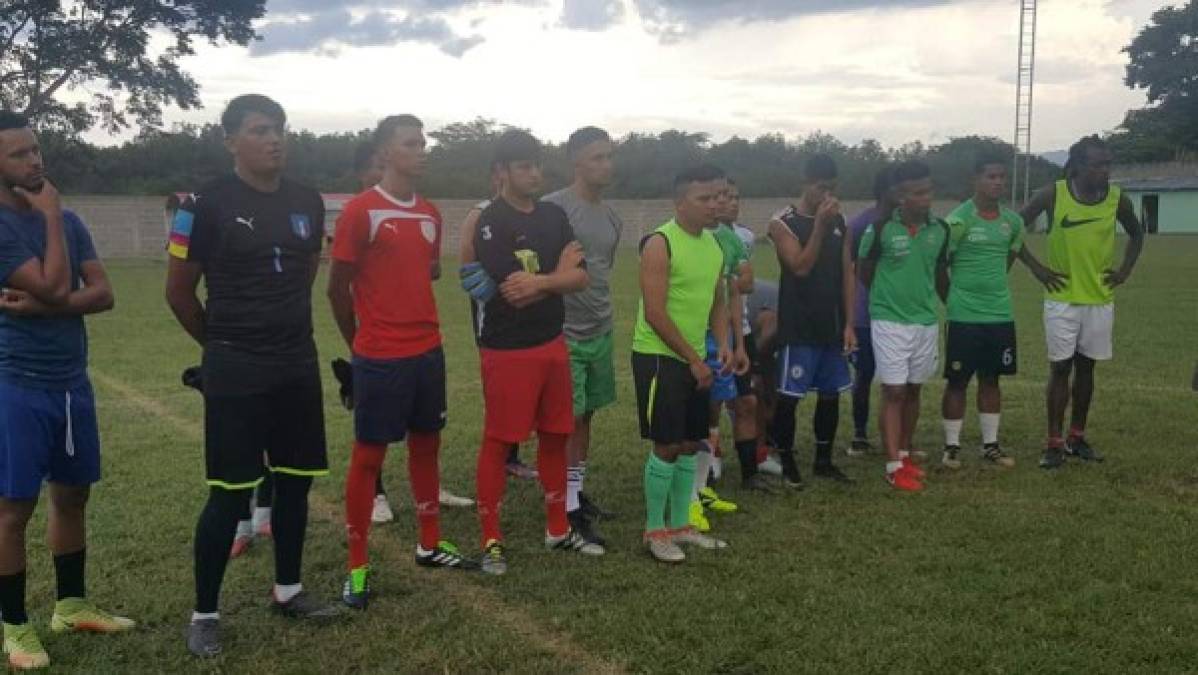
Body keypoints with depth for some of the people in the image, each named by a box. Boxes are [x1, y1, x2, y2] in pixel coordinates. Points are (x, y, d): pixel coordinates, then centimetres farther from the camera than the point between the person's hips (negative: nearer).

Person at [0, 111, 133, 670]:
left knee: (73, 494, 15)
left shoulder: (68, 220, 8)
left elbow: (103, 293, -1)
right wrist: (51, 216, -13)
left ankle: (71, 605, 30)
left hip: (72, 381, 7)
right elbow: (54, 288, -22)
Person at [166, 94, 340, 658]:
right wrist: (225, 343, 8)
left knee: (295, 480, 13)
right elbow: (178, 292, -3)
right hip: (235, 370, -5)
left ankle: (288, 591, 30)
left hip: (299, 363, 6)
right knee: (230, 493, -2)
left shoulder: (307, 202, 5)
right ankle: (205, 613, 14)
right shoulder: (208, 204, -11)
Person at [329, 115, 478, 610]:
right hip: (380, 358, -7)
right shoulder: (361, 210, -11)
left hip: (428, 350, 7)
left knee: (427, 445, 16)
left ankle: (430, 544, 31)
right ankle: (357, 567, 12)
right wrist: (360, 344, 4)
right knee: (368, 454, 2)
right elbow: (337, 287, -6)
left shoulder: (430, 213, 9)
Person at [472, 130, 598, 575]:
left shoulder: (554, 216, 9)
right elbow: (513, 293, -20)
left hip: (553, 344, 7)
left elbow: (580, 278, 2)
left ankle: (558, 530, 28)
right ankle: (492, 540, 13)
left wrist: (539, 281, -16)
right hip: (507, 351, -7)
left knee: (555, 437, 14)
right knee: (498, 443, 1)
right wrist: (558, 272, -4)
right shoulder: (490, 223, -13)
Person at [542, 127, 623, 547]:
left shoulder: (612, 218, 11)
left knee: (586, 416, 14)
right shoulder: (553, 208, -13)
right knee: (567, 420, -3)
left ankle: (578, 492, 27)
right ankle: (568, 509, 4)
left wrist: (602, 314, 18)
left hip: (601, 332, 7)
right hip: (564, 333, -7)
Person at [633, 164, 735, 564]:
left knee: (691, 445, 13)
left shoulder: (713, 243, 9)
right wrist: (694, 359, -15)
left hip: (694, 359, 8)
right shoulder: (660, 244, -16)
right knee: (667, 446, -4)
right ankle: (654, 531, 11)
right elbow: (655, 313, -19)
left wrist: (723, 343, 0)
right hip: (659, 357, -8)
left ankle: (680, 525, 25)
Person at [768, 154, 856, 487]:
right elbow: (801, 267, -20)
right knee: (789, 397, 0)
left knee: (831, 395, 11)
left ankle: (824, 460, 25)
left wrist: (849, 324, 2)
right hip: (798, 329, -5)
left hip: (832, 327, 6)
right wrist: (819, 223, -22)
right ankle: (786, 461, 15)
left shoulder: (840, 222, 8)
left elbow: (847, 275, 8)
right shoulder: (783, 223, -8)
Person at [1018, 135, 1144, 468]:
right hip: (1062, 299, -3)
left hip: (1100, 299, 3)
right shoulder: (1052, 194, -11)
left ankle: (1077, 437, 23)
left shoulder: (1117, 199, -2)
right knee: (1060, 368, 0)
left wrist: (1125, 269, 4)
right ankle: (1055, 443, 7)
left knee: (1085, 367, 11)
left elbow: (1136, 233, 16)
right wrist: (1036, 268, -7)